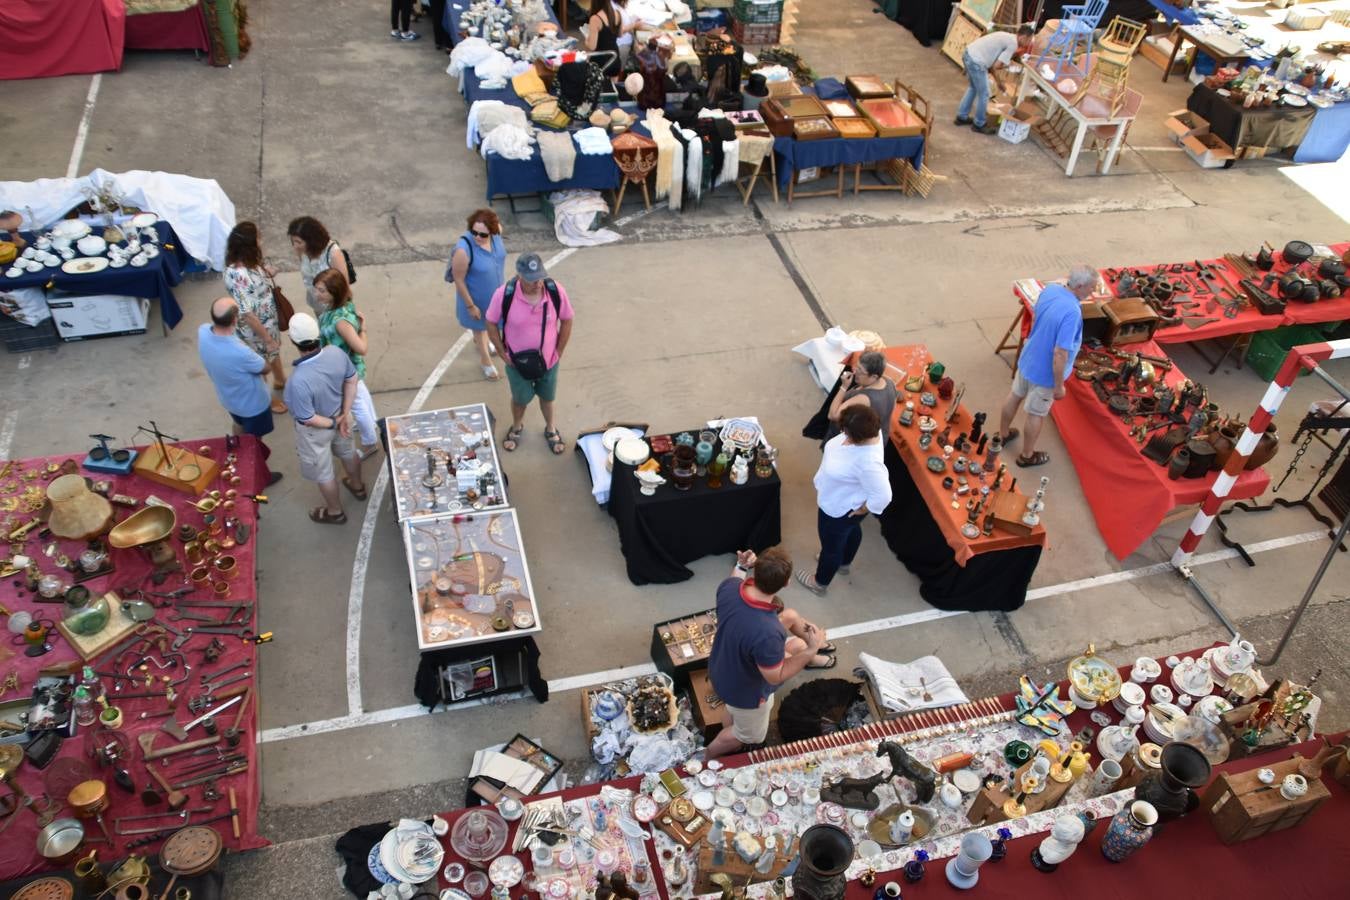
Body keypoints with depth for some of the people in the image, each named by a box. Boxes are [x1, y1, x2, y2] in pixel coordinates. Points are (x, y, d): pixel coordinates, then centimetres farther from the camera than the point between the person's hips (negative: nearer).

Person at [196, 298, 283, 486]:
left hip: (228, 397, 6)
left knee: (240, 424, 37)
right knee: (253, 440, 21)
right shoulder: (240, 353, -45)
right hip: (252, 403, -6)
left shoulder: (203, 331, -26)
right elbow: (266, 367, -22)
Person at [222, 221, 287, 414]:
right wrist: (267, 338, -24)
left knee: (274, 351, 33)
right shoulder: (238, 275, -39)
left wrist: (266, 273, -10)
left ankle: (280, 381, 61)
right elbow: (247, 314, -33)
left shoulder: (249, 260, -13)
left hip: (268, 319, 8)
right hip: (255, 328, -8)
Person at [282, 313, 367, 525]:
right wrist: (345, 414, -2)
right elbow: (351, 380, -7)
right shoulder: (336, 353, -24)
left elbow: (309, 419, -30)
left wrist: (333, 424, -12)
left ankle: (335, 512, 46)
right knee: (348, 452, 34)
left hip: (316, 430, -5)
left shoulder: (299, 380, -41)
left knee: (322, 472, 22)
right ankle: (357, 486, 61)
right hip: (338, 414, 6)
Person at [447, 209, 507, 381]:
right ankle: (485, 360, 45)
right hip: (476, 295, -6)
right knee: (479, 325, 21)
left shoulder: (495, 232, -22)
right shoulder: (464, 250, -40)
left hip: (495, 290, 6)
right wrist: (470, 305, -19)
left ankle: (479, 340, 65)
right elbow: (458, 279, -27)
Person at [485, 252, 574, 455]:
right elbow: (491, 323, -10)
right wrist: (502, 353, -8)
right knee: (520, 399, 24)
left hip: (548, 361, 1)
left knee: (547, 397, 25)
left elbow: (566, 320, -6)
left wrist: (559, 351, -3)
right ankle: (517, 427, 55)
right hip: (517, 362, -1)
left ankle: (550, 429, 53)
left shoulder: (555, 291, -23)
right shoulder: (504, 294, -27)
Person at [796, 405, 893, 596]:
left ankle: (820, 583, 48)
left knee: (831, 544, 20)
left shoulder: (868, 462, -46)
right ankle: (844, 563, 66)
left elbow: (882, 497, -38)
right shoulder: (867, 431, -22)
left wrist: (862, 510, -20)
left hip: (840, 508, -8)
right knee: (852, 530, 35)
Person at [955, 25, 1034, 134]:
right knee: (984, 94, 5)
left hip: (968, 54, 9)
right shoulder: (1013, 44, -9)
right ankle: (979, 124, 19)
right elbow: (996, 65, -12)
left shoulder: (1007, 37, 21)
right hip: (976, 61, -9)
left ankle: (962, 117, 36)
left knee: (974, 87, 28)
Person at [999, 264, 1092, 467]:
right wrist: (1059, 386, -21)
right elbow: (1060, 354, -33)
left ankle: (1002, 434, 50)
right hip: (1044, 372, -7)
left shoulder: (1050, 289, -12)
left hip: (1027, 358, 7)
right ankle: (1027, 455, 34)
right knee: (1037, 414, 14)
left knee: (1015, 396, 27)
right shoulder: (1072, 312, -36)